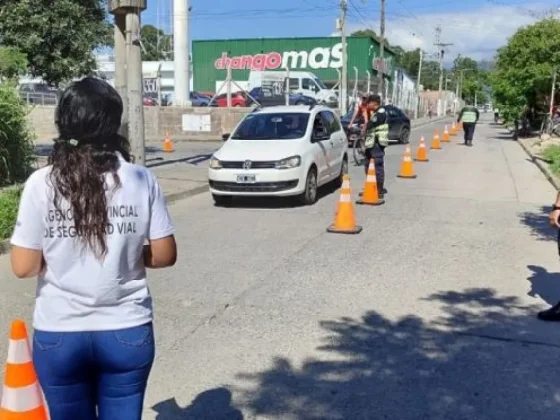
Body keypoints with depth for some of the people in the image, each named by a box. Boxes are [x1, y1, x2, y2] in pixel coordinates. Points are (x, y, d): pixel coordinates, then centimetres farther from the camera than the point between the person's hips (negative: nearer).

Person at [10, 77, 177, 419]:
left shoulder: (42, 184, -10)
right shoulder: (141, 180, -9)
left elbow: (24, 267, -8)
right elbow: (164, 256, -5)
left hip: (58, 336, 0)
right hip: (128, 333, 0)